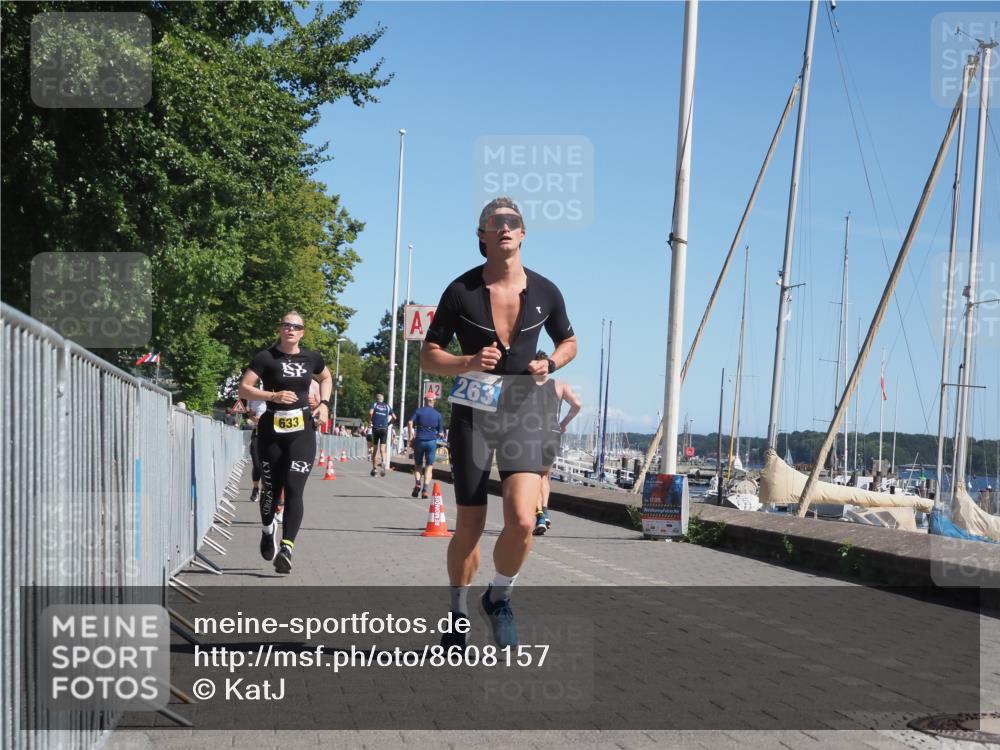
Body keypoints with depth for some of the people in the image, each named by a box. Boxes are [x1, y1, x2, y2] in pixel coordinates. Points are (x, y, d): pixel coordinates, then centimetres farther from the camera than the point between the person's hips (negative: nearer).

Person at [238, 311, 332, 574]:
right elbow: (244, 388, -5)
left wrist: (324, 403, 12)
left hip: (302, 431, 1)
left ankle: (287, 548, -18)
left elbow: (326, 378, 27)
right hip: (271, 430, -1)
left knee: (294, 488, -13)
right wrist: (272, 396, -18)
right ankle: (268, 531, 40)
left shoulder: (311, 358, 7)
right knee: (271, 488, 9)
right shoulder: (266, 357, -3)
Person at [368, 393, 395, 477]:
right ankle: (383, 462, -34)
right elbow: (394, 417, 11)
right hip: (384, 428, 1)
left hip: (376, 428, -1)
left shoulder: (375, 404, 6)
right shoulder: (387, 406, 13)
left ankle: (374, 468, 13)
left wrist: (370, 421, 1)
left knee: (375, 449, 9)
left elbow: (370, 413, -13)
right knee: (382, 448, -6)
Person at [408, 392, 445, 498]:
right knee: (429, 466, 6)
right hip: (432, 441, 0)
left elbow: (410, 423, -13)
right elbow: (441, 433, 4)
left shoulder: (418, 411, 3)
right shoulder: (438, 414, 5)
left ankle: (417, 483, -9)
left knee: (418, 465, 15)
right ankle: (425, 490, -4)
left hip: (419, 440, 0)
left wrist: (412, 437, -5)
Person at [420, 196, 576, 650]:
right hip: (472, 415, -1)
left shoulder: (545, 292, 0)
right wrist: (467, 363, -21)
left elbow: (568, 342, 17)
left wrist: (550, 364, -5)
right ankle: (458, 614, 25)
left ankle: (499, 599, 11)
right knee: (470, 527, 3)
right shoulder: (461, 291, -6)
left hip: (521, 413, 1)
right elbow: (428, 357, -2)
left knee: (522, 521, -16)